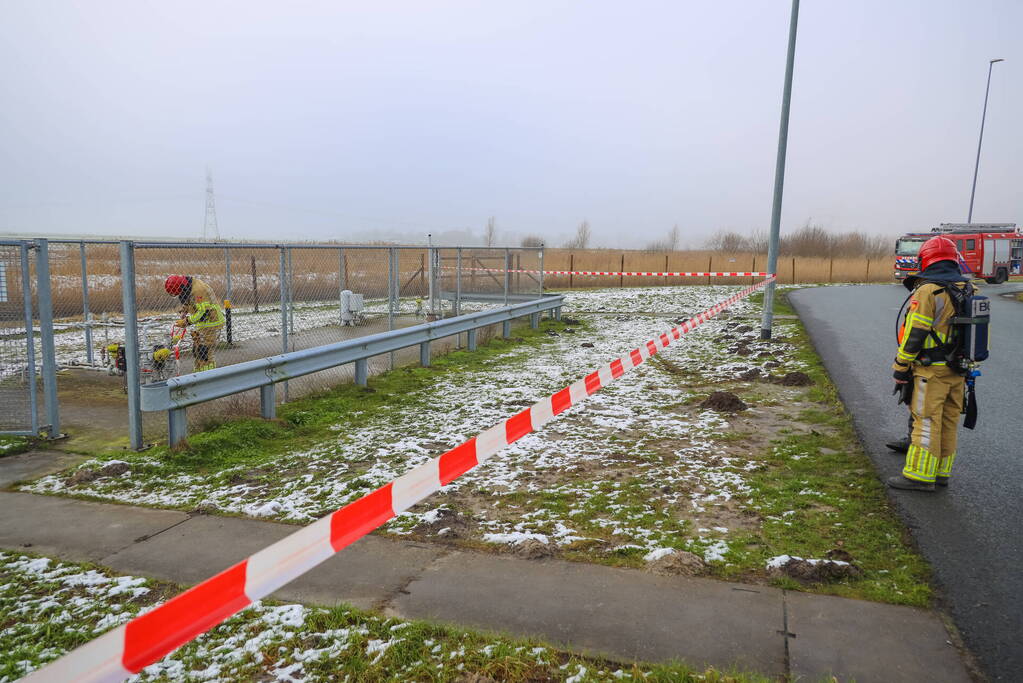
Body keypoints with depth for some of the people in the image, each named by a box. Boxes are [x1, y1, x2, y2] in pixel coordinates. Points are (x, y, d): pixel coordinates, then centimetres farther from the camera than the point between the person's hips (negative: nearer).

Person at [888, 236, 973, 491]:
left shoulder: (927, 291, -16)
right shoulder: (969, 290, 8)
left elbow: (914, 334, -16)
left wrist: (900, 367, -7)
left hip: (932, 371, -8)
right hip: (959, 372, 8)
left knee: (926, 421, -3)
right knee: (949, 422, 13)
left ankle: (920, 476, 2)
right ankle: (941, 473, 23)